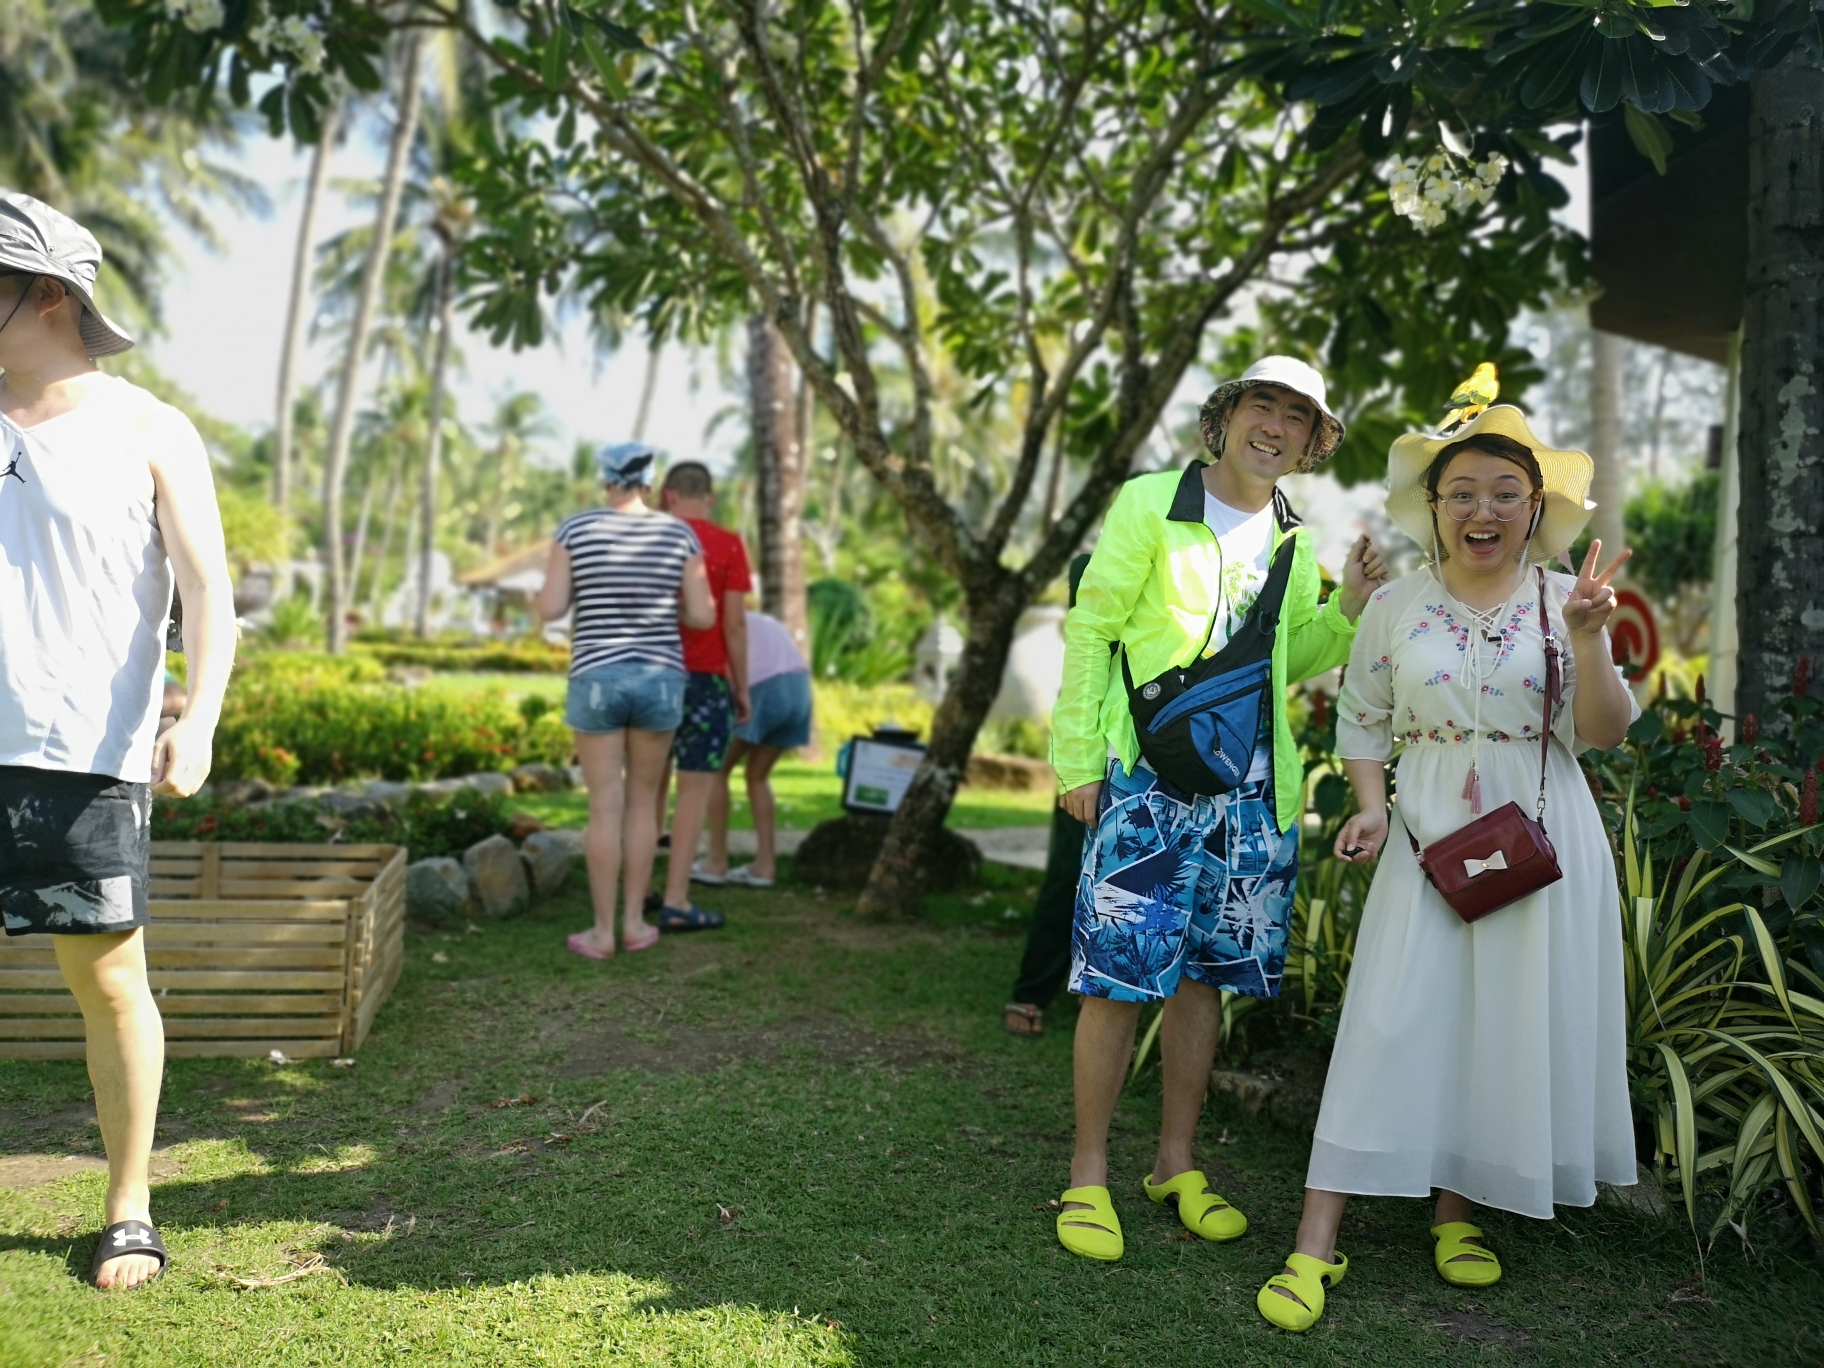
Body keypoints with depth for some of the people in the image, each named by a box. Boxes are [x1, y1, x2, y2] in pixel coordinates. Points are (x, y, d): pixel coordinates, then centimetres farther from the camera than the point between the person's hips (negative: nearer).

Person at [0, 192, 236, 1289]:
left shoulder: (146, 430, 2)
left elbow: (208, 591, -3)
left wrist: (197, 720, -16)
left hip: (89, 754, -3)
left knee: (110, 978, 3)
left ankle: (130, 1212, 18)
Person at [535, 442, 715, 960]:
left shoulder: (575, 529, -3)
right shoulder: (679, 534, 1)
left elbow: (549, 609, -7)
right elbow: (703, 616, -1)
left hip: (596, 679, -1)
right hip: (659, 679, 1)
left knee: (604, 807, 4)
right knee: (642, 801, 13)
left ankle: (603, 931, 8)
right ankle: (634, 922, 15)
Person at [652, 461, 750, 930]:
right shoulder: (727, 545, -7)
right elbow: (734, 623, -10)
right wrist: (742, 688, -2)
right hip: (705, 680, -4)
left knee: (650, 784, 15)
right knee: (695, 791, -1)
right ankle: (676, 903, -3)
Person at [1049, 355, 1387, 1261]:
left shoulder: (1293, 540, 13)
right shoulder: (1150, 505, -2)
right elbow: (1090, 633, -3)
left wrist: (1349, 607, 2)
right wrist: (1077, 759, -8)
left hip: (1251, 789, 5)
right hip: (1148, 779, -5)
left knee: (1205, 974, 11)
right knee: (1118, 974, -5)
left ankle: (1177, 1164, 25)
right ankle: (1088, 1176, 10)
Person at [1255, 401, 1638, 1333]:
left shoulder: (1562, 600, 1)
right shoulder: (1396, 606, 2)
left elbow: (1605, 733, -3)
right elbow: (1360, 720, 10)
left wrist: (1587, 636, -17)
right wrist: (1369, 804, -5)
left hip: (1541, 838, 1)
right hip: (1428, 837, -1)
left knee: (1510, 1025, 6)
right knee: (1390, 1024, -5)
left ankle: (1456, 1213, 24)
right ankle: (1316, 1245, -3)